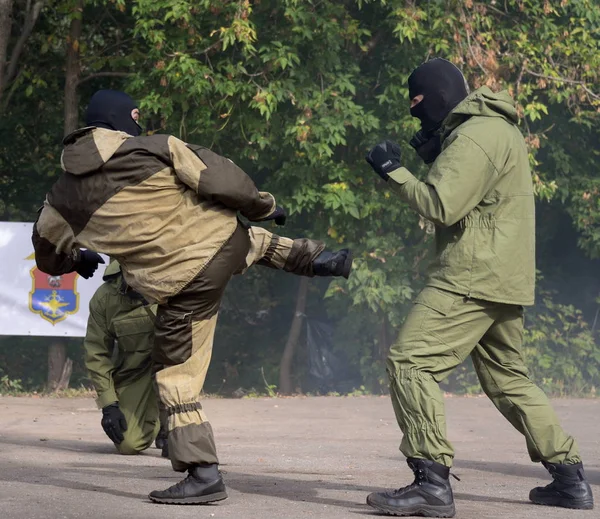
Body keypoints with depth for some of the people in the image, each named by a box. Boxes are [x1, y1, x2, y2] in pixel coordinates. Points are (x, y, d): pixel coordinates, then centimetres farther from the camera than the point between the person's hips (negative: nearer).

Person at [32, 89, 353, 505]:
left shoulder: (66, 196, 3)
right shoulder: (157, 148, -5)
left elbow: (48, 254, 18)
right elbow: (222, 182, -9)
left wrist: (78, 260, 42)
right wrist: (264, 206, 9)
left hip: (183, 286, -1)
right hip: (227, 242, 1)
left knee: (177, 376, 11)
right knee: (253, 237, 39)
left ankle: (204, 475, 6)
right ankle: (319, 259, 27)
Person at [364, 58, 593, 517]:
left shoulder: (475, 136, -14)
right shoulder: (498, 128, 19)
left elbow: (441, 207, -20)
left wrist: (394, 171, -9)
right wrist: (435, 158, 9)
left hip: (472, 277, -11)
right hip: (504, 279, 11)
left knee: (410, 362, -14)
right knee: (508, 379, 19)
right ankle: (570, 478, 21)